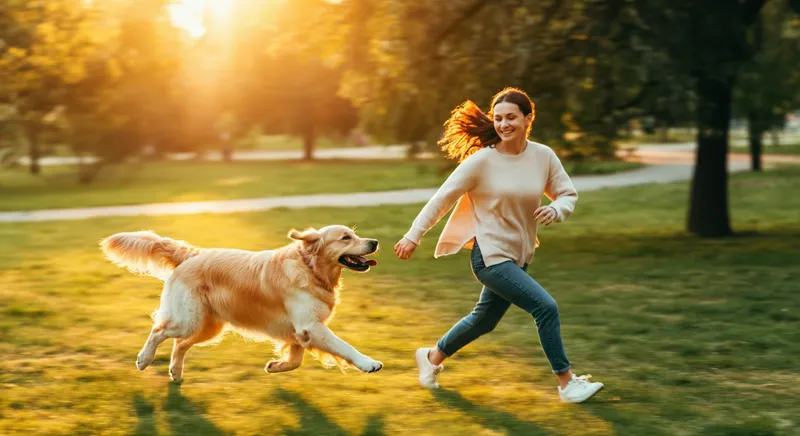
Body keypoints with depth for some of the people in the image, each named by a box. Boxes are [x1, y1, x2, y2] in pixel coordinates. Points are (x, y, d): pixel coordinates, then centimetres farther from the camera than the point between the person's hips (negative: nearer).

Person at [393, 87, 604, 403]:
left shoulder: (543, 156, -3)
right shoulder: (482, 160, -15)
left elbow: (568, 194, 6)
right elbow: (443, 198, -8)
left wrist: (556, 210, -18)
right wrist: (414, 236, -6)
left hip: (520, 256, 6)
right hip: (490, 256, -6)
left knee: (485, 320, 21)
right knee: (546, 307, -15)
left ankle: (432, 357, 43)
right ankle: (566, 383, -3)